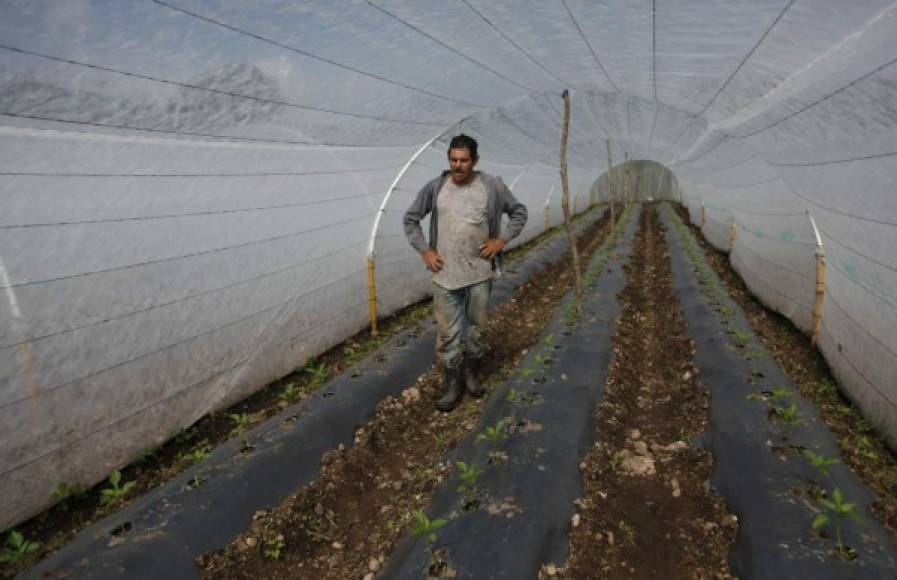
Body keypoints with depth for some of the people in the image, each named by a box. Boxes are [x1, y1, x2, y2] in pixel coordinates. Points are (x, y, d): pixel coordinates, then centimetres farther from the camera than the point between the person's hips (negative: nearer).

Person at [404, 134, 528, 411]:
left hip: (480, 273, 1)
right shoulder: (435, 187, -3)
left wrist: (502, 239, -5)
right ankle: (453, 384, 18)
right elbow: (410, 218, 7)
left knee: (476, 328, 14)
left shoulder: (492, 186, -4)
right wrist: (424, 250, -2)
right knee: (447, 333, 3)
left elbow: (519, 212, 8)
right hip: (445, 274, 0)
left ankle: (471, 373, 35)